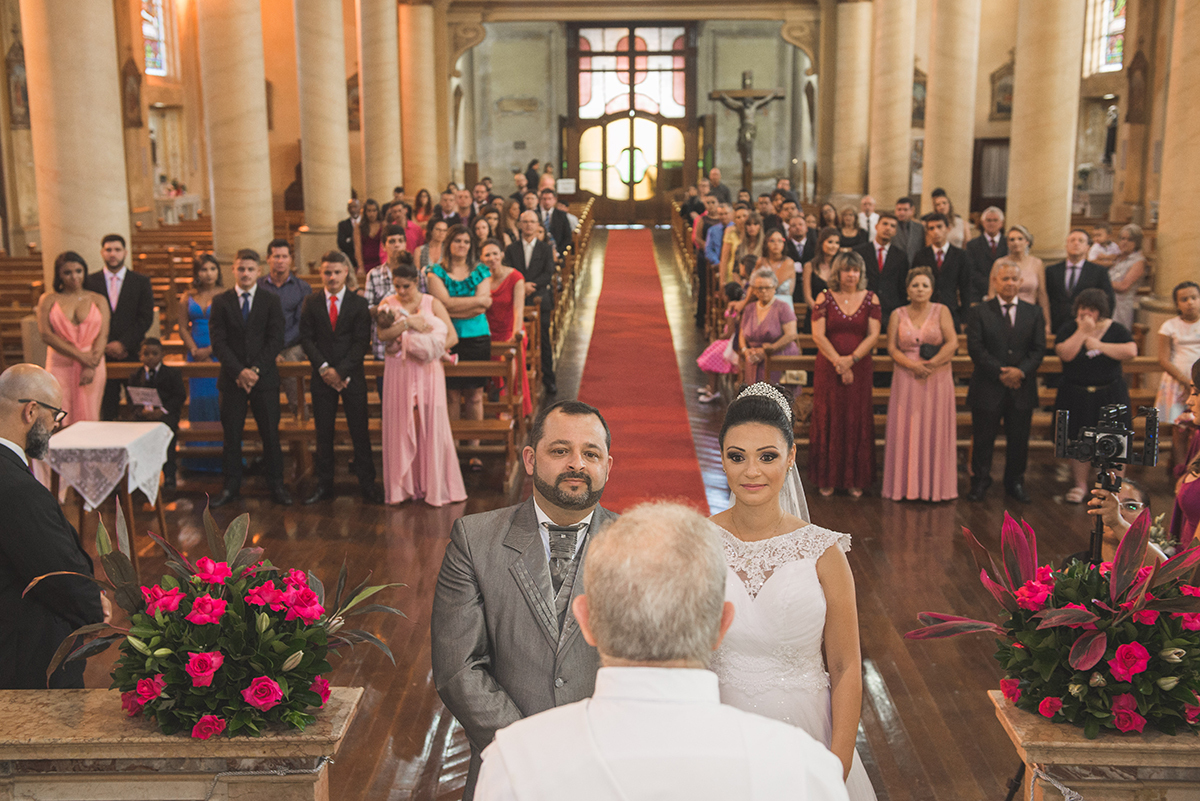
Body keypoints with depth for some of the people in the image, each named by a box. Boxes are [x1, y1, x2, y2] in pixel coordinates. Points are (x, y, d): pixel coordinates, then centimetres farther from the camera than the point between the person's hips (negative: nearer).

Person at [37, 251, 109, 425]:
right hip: (60, 365, -1)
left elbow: (103, 335, 1)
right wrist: (80, 356, -12)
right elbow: (45, 334, -4)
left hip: (92, 366, 1)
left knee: (89, 418, 0)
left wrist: (91, 367, -13)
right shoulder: (48, 300, 7)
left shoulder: (98, 300, 9)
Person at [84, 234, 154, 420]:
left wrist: (124, 344, -10)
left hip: (133, 353, 0)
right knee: (107, 408, -1)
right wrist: (103, 346, -7)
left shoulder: (141, 282, 7)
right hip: (102, 354, 0)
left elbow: (146, 317, 0)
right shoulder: (90, 281, 8)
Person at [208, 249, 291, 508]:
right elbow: (218, 342, -1)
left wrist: (256, 370, -12)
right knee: (231, 435, 4)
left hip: (265, 378, 0)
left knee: (271, 433, 1)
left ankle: (276, 485, 10)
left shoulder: (271, 301, 6)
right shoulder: (220, 302, 6)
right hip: (231, 379, 1)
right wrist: (239, 372, -13)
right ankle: (231, 487, 12)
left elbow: (275, 340, -1)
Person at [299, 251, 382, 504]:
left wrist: (341, 371, -12)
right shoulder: (311, 302, 7)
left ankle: (367, 484, 7)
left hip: (352, 376, -1)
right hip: (322, 376, 2)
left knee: (360, 431, 0)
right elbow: (306, 338, 3)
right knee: (323, 433, 5)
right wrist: (323, 368, -9)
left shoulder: (359, 303, 2)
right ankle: (324, 486, 13)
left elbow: (362, 342, -3)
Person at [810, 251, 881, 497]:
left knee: (857, 420, 3)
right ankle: (828, 479, 11)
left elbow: (874, 335, -2)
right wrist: (838, 362, -13)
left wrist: (851, 359, -13)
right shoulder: (825, 298, 0)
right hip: (828, 369, -1)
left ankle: (855, 480, 12)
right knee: (829, 419, 2)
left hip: (859, 368, 1)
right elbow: (818, 335, -6)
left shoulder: (870, 298, 4)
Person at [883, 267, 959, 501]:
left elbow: (953, 343, -5)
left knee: (935, 431, 1)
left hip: (937, 379, -1)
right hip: (906, 380, 1)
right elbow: (891, 348, 0)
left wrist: (931, 364, -15)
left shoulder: (941, 311, 4)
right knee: (906, 431, 1)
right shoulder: (898, 315, 8)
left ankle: (936, 486, 7)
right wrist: (912, 365, -15)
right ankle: (906, 486, 6)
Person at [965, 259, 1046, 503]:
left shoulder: (1034, 312, 9)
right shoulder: (979, 312, 1)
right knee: (983, 439, 5)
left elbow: (1038, 349, 3)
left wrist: (1021, 370, -14)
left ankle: (1015, 482, 25)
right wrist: (1000, 372, -16)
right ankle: (980, 482, 19)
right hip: (988, 388, -2)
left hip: (1022, 387, 2)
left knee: (1019, 440, 9)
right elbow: (975, 348, -7)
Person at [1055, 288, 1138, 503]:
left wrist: (1099, 345, -16)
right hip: (1077, 395, 1)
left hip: (1109, 395, 0)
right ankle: (1080, 486, 21)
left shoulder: (1115, 329, 0)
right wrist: (1082, 331, -17)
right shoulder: (1068, 329, 0)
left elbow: (1131, 351, -16)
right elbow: (1065, 354, -17)